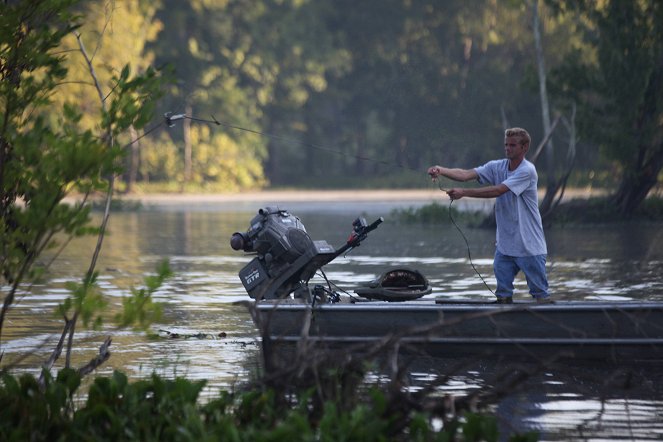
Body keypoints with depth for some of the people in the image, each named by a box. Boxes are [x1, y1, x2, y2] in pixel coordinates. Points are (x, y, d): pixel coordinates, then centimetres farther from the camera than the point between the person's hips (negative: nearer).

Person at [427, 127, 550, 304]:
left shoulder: (527, 171, -13)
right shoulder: (497, 167, 6)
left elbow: (498, 190, -23)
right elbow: (467, 174, -7)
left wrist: (464, 192, -26)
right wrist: (441, 170, -24)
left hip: (529, 247, -6)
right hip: (504, 245, 6)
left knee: (540, 294, 1)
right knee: (503, 294, 6)